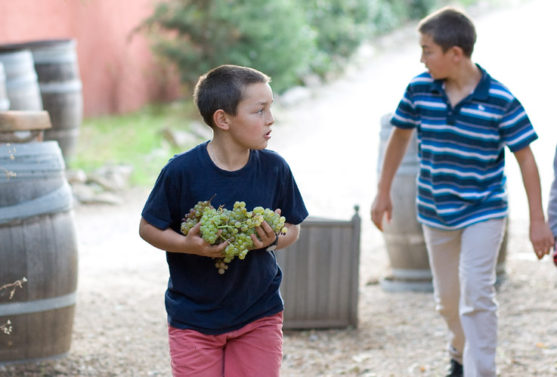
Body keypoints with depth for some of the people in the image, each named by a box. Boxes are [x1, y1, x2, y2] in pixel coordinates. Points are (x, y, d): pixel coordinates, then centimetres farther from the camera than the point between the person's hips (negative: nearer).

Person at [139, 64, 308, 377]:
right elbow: (148, 227, -5)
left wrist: (272, 240, -17)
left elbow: (293, 228, 5)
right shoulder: (181, 172, -16)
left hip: (259, 315, 2)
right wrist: (189, 245, -22)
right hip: (193, 319, -2)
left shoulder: (274, 169, -8)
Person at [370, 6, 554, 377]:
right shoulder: (419, 89, -8)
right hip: (436, 211, 4)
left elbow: (525, 156, -11)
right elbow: (400, 136, 9)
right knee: (447, 297, 17)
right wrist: (383, 192, 14)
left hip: (484, 211, -4)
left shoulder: (499, 99, -18)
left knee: (477, 294, -14)